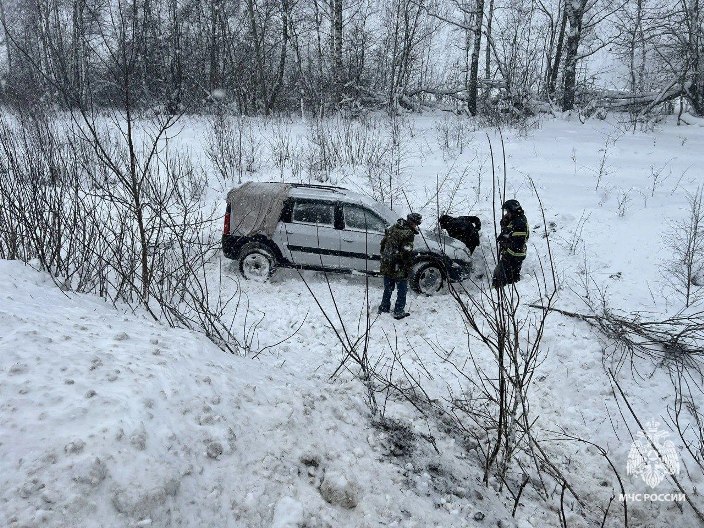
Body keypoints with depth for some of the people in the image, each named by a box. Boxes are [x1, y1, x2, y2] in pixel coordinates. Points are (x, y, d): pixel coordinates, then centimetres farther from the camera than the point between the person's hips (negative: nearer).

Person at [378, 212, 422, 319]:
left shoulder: (393, 228, 7)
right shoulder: (408, 234, -18)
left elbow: (383, 243, 14)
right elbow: (407, 254, -21)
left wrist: (384, 257, 23)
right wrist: (408, 269, -13)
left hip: (386, 265, 7)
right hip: (398, 268, -7)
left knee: (388, 288, 22)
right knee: (402, 290, 10)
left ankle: (384, 308, 32)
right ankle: (398, 312, 16)